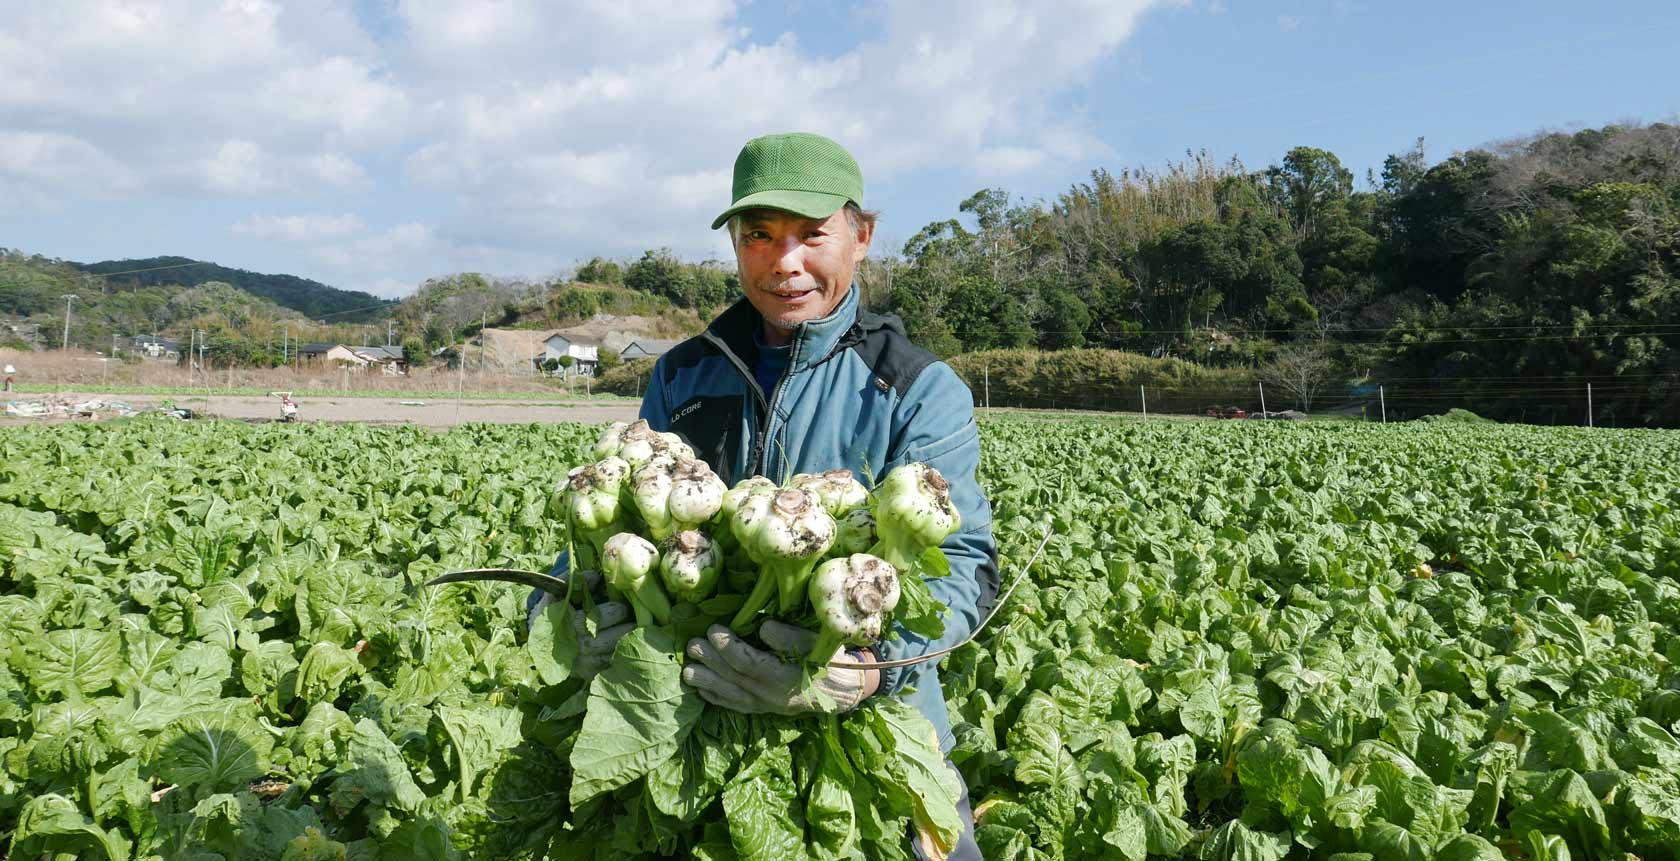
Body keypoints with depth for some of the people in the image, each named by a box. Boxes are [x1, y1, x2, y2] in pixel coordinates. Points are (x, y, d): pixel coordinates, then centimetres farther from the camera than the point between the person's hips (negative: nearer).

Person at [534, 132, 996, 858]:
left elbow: (963, 561, -17)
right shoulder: (681, 376, 7)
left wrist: (871, 662, -37)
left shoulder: (920, 391, -7)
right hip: (697, 723, 3)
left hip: (870, 736, -3)